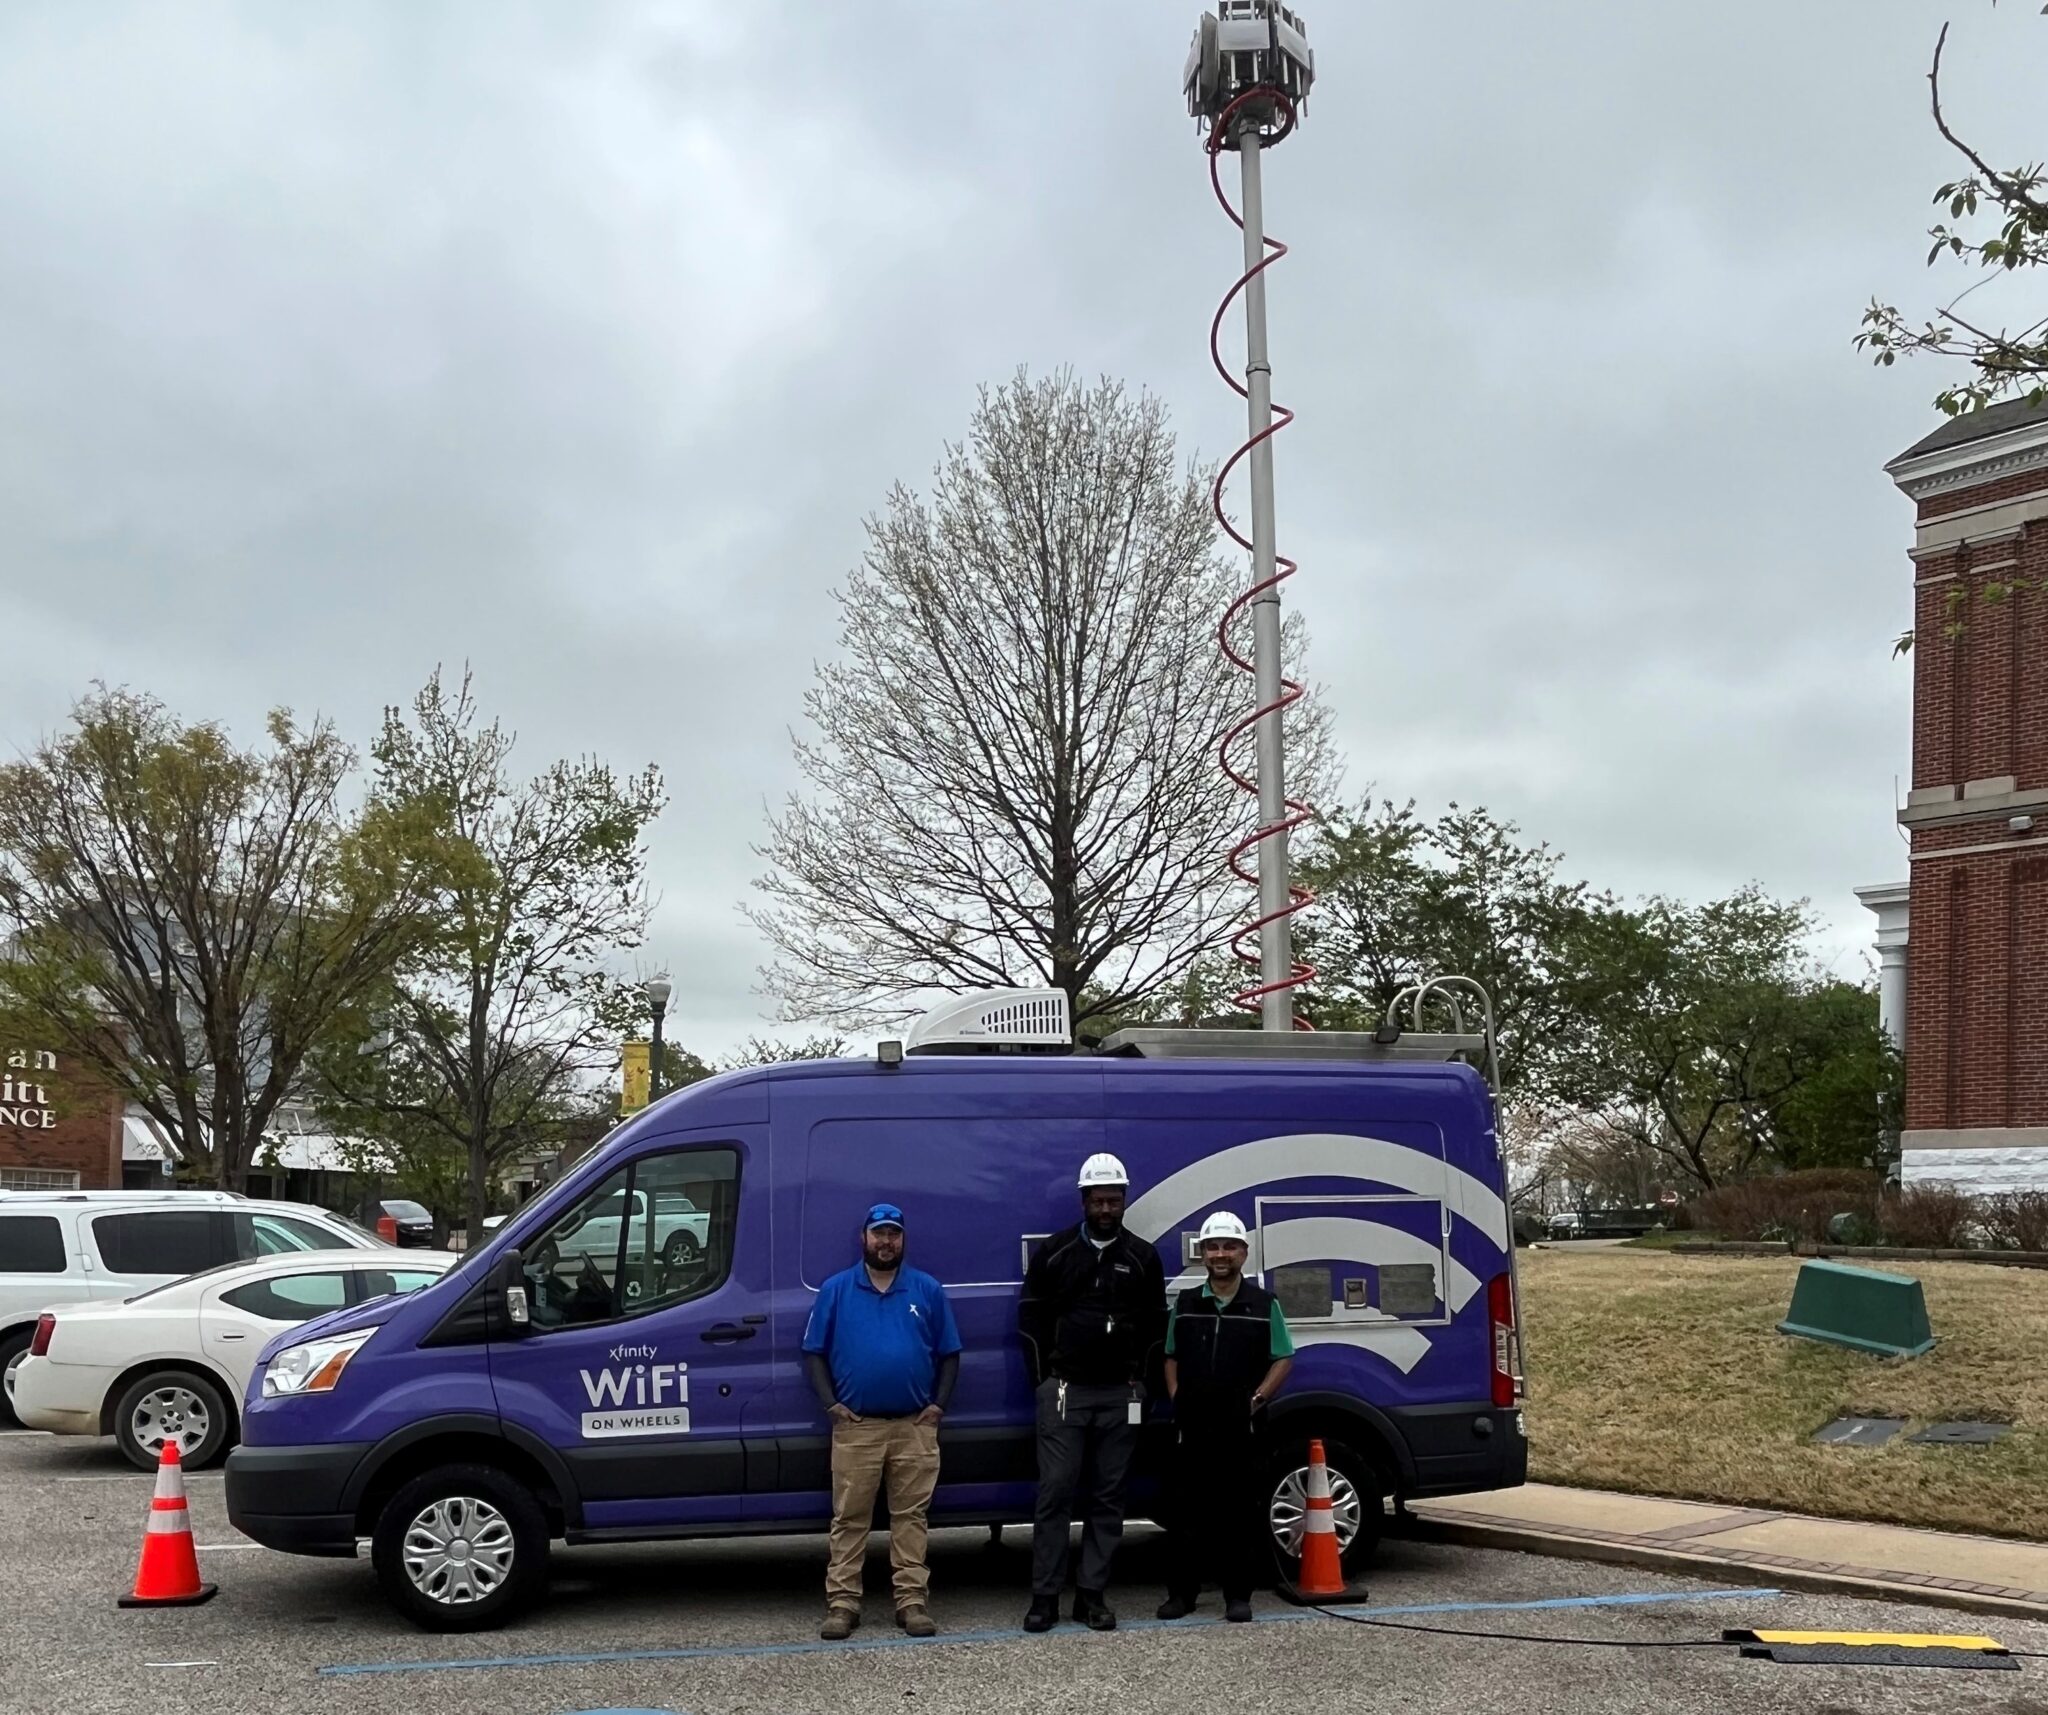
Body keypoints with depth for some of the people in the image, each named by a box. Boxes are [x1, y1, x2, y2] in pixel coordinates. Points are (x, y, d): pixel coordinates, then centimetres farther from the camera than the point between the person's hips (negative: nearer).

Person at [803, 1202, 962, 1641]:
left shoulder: (929, 1291, 8)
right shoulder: (836, 1290, 6)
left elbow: (949, 1354, 10)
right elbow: (814, 1353, 6)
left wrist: (938, 1404, -1)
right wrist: (831, 1404, -5)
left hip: (915, 1426, 1)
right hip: (856, 1426, -1)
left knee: (911, 1516, 4)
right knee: (849, 1518, 2)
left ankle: (912, 1600, 9)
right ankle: (842, 1603, 6)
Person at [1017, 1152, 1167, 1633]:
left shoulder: (1142, 1258, 8)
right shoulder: (1054, 1252, 4)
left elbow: (1156, 1324, 13)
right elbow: (1031, 1318, 7)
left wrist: (1139, 1379, 5)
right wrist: (1045, 1376, 2)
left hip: (1120, 1395, 2)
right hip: (1065, 1390, -2)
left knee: (1108, 1496, 3)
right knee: (1056, 1491, -6)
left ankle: (1092, 1594, 9)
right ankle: (1045, 1596, 0)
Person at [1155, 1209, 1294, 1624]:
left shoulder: (1264, 1305, 2)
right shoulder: (1185, 1305, 9)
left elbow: (1283, 1360, 4)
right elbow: (1171, 1358, 16)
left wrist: (1257, 1399, -7)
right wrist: (1176, 1397, 2)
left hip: (1243, 1428, -2)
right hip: (1192, 1426, 2)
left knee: (1240, 1512, 2)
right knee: (1185, 1510, 4)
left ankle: (1238, 1595, 11)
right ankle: (1182, 1592, 13)